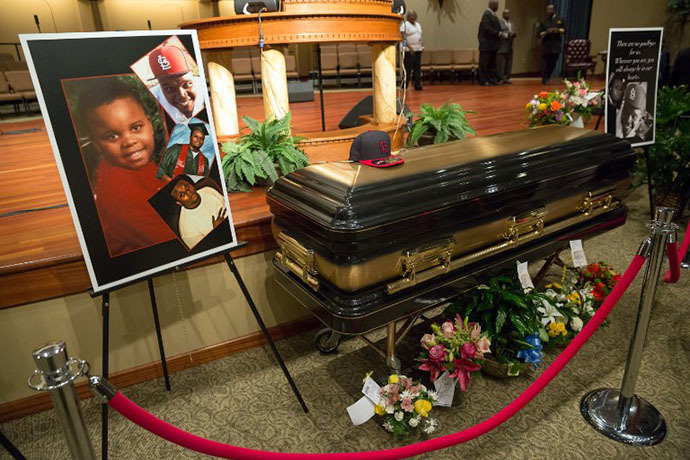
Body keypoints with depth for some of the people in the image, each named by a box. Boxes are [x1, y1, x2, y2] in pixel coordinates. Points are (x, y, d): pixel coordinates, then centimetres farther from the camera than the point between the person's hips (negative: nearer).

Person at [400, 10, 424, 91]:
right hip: (409, 50, -7)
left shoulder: (418, 24, 20)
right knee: (408, 69, -8)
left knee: (417, 68, 6)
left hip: (418, 50, 7)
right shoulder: (404, 25, -4)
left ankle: (418, 85, 9)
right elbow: (403, 38, -13)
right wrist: (409, 47, -22)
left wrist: (421, 46, 12)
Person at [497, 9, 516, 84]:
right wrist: (507, 34, -18)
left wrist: (513, 34, -4)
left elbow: (514, 34, 18)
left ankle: (506, 78, 11)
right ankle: (500, 78, -1)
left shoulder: (512, 23, 19)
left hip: (510, 47, 7)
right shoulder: (499, 22, -4)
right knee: (500, 64, -7)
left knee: (509, 63, 6)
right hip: (501, 46, -7)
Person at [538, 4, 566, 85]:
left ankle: (547, 78, 20)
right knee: (545, 64, -7)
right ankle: (544, 79, 1)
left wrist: (557, 30, -13)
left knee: (552, 64, 4)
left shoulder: (560, 20, 10)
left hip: (556, 46, 1)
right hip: (546, 46, -1)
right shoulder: (544, 22, 7)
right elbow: (540, 34, 2)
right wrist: (546, 32, -18)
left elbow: (564, 31, 6)